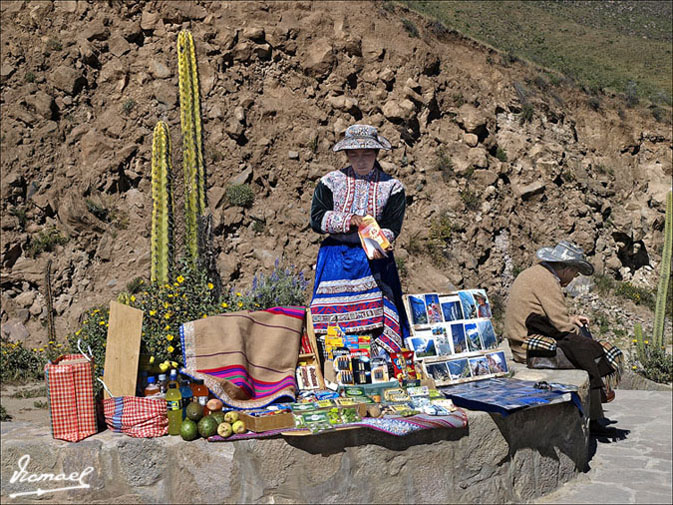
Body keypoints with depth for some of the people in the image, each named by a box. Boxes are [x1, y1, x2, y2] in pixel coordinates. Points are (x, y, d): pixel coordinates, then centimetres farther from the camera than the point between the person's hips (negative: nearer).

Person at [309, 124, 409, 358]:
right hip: (336, 258, 1)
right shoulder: (331, 182, 7)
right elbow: (316, 218, -2)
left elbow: (392, 226, -5)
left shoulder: (391, 187, 5)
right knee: (332, 314, -5)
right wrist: (348, 221, -15)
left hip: (375, 259, -1)